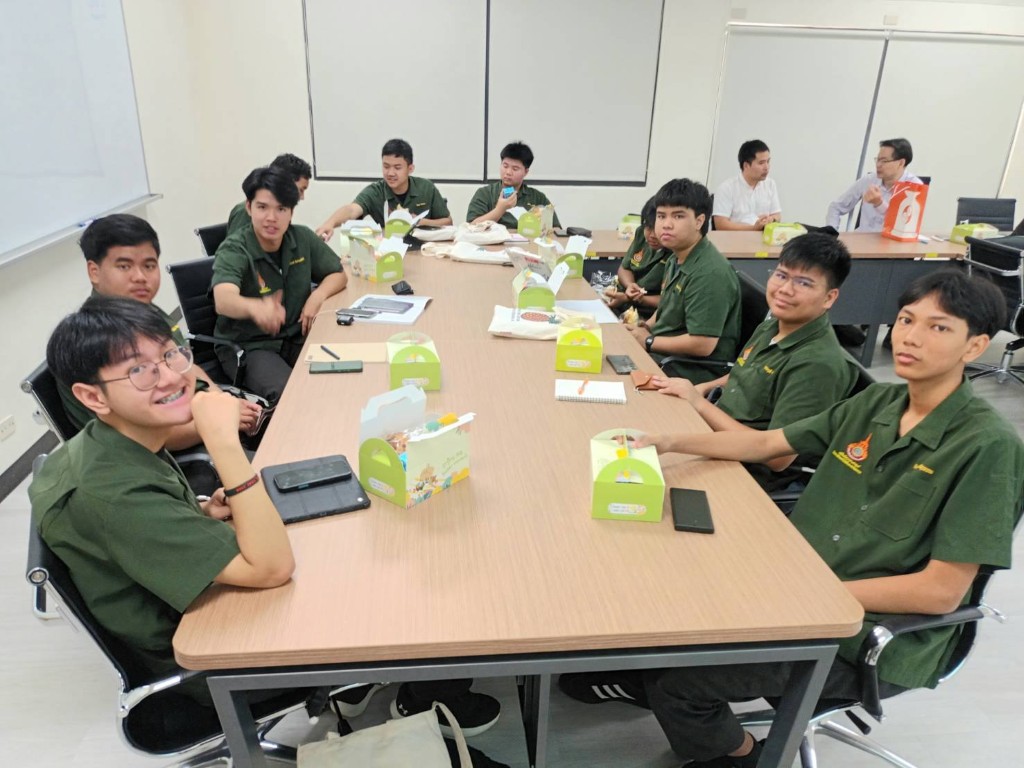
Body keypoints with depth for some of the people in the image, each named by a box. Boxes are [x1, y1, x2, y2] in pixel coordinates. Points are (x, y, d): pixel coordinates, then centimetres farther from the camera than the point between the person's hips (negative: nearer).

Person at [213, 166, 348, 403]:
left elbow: (338, 275, 9)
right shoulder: (234, 250, -17)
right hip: (247, 346, -5)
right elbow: (224, 301, -36)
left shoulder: (303, 238, -3)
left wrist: (317, 296, -13)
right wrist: (256, 307, -60)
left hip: (295, 336, 5)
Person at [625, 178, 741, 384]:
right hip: (664, 353, 9)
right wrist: (646, 326, 3)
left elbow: (702, 344, -27)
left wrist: (648, 341, -15)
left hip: (695, 372, -9)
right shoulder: (676, 260, 6)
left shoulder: (710, 273, -23)